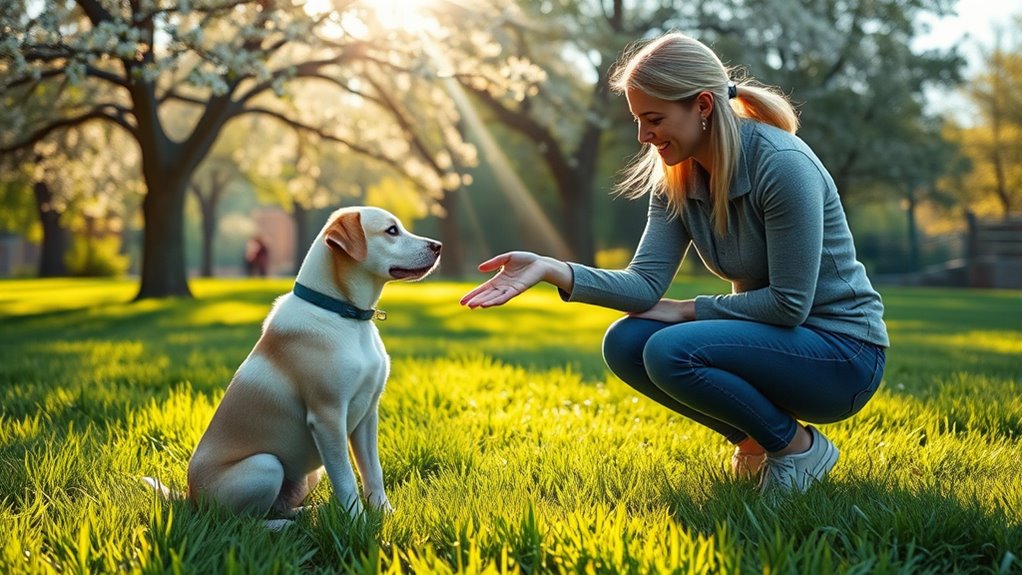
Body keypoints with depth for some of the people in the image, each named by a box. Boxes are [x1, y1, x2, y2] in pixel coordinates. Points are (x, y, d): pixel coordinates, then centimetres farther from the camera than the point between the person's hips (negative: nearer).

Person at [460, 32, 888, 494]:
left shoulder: (782, 165, -23)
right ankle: (756, 440, 5)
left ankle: (799, 446, -5)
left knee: (671, 351, -27)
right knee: (625, 343, -10)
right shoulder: (676, 177, -1)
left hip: (842, 356, -7)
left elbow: (790, 303, -22)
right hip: (766, 338, 7)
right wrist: (552, 270, -24)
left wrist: (690, 309, -14)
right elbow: (646, 283, -11)